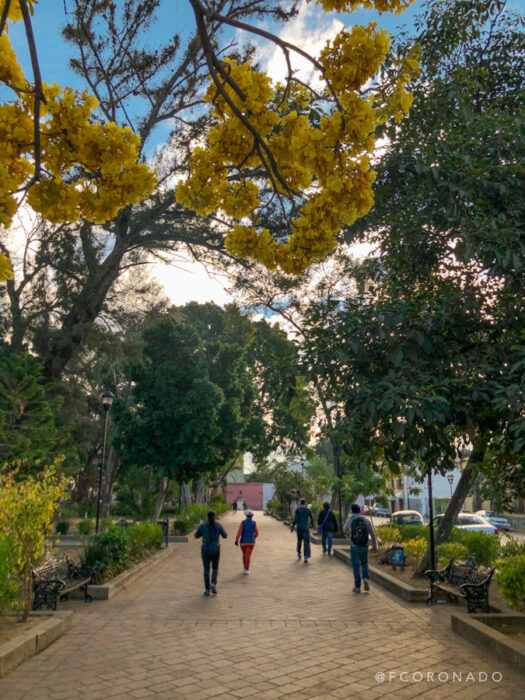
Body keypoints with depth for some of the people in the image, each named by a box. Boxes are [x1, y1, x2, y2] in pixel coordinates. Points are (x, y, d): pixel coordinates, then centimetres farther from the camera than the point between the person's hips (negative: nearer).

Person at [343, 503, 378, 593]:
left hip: (354, 548, -2)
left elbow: (345, 530, 14)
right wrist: (375, 545, 17)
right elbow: (372, 534, 2)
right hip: (364, 547, 2)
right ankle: (365, 579, 3)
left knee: (356, 567, 10)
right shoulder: (366, 520, -4)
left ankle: (357, 587, 12)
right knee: (364, 564, 24)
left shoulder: (349, 521, -8)